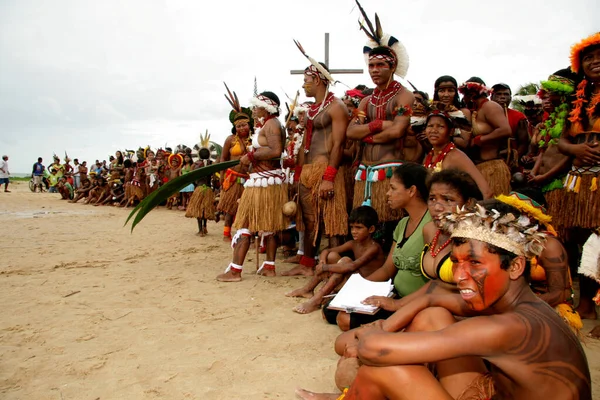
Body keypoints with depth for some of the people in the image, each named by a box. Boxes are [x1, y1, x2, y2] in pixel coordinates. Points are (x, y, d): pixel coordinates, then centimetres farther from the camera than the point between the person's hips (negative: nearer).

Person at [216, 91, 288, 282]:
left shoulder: (270, 124, -12)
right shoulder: (271, 124, 18)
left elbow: (276, 151, -25)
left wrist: (251, 155, -17)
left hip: (262, 180, -10)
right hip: (272, 179, 10)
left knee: (245, 224, -5)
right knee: (268, 224, 13)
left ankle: (235, 270, -1)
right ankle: (269, 266, 19)